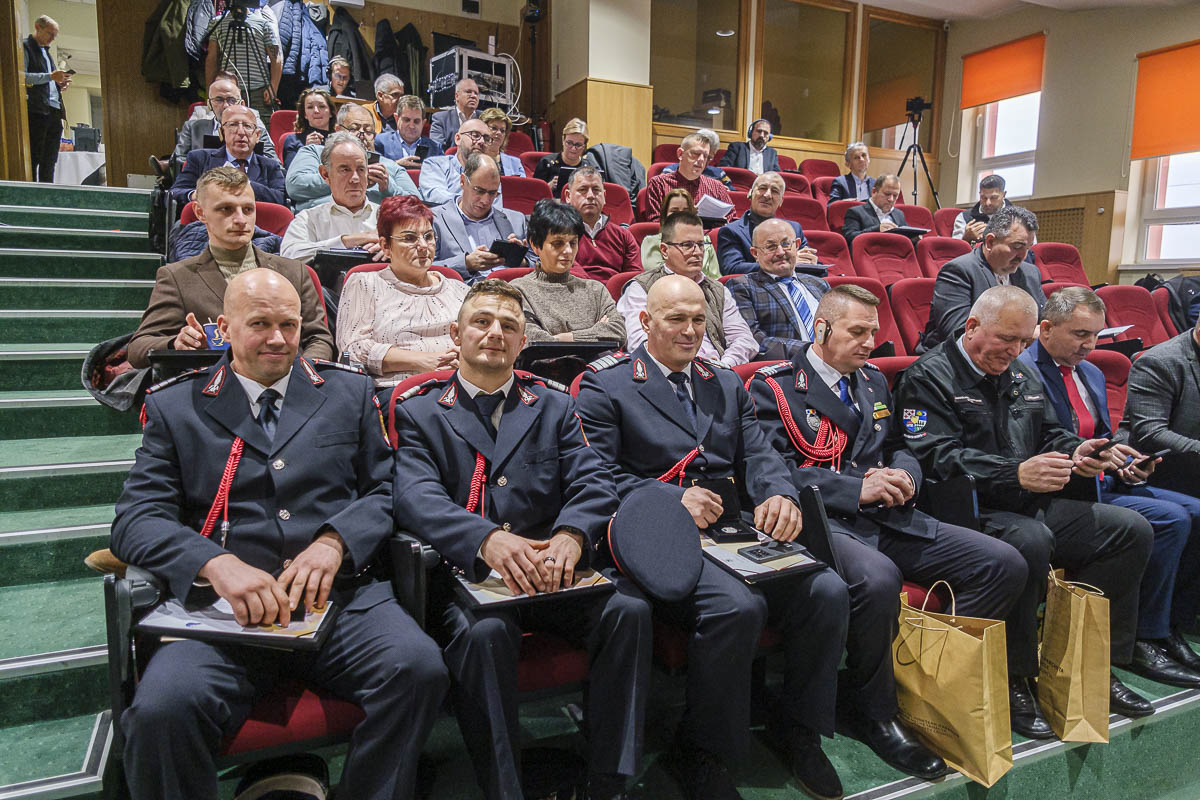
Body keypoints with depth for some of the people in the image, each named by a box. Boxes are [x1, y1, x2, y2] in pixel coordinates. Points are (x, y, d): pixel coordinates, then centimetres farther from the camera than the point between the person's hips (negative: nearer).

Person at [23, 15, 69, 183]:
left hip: (54, 111, 8)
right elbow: (21, 77, -10)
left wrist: (60, 83, 12)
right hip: (37, 111, -8)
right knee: (33, 159, -12)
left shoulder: (45, 51, 27)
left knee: (49, 161, 5)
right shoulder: (25, 47, 2)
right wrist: (50, 76, -17)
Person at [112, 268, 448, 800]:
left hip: (339, 597, 1)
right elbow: (136, 519, 3)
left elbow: (386, 490, 11)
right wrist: (217, 564, -17)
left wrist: (334, 542, -9)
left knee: (419, 668, -26)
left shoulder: (348, 391, 16)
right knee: (162, 708, -29)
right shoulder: (174, 407, 13)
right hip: (225, 606, 0)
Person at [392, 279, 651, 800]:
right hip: (465, 575, -2)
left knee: (630, 609, -24)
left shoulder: (555, 408, 18)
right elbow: (416, 496, -8)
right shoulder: (419, 413, 10)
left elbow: (594, 482, 3)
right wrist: (488, 539, -29)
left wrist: (570, 534, -21)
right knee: (484, 632, -34)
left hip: (553, 569, 3)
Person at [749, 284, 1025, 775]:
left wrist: (902, 476, 1)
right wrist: (856, 489, -16)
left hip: (886, 517, 7)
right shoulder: (774, 386, -1)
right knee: (877, 579, -37)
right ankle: (874, 711, -9)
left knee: (1005, 565, -7)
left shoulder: (873, 382, 22)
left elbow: (902, 449, 27)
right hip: (821, 522, -7)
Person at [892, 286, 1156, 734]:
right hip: (971, 511, -9)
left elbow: (1047, 434, 26)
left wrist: (1075, 452, 1)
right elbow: (938, 457, -19)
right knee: (1031, 541, -36)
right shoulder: (930, 376, -8)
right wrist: (1017, 474, -28)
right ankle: (1013, 680, -17)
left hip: (1032, 504, 9)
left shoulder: (1023, 378, 20)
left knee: (1132, 529, -1)